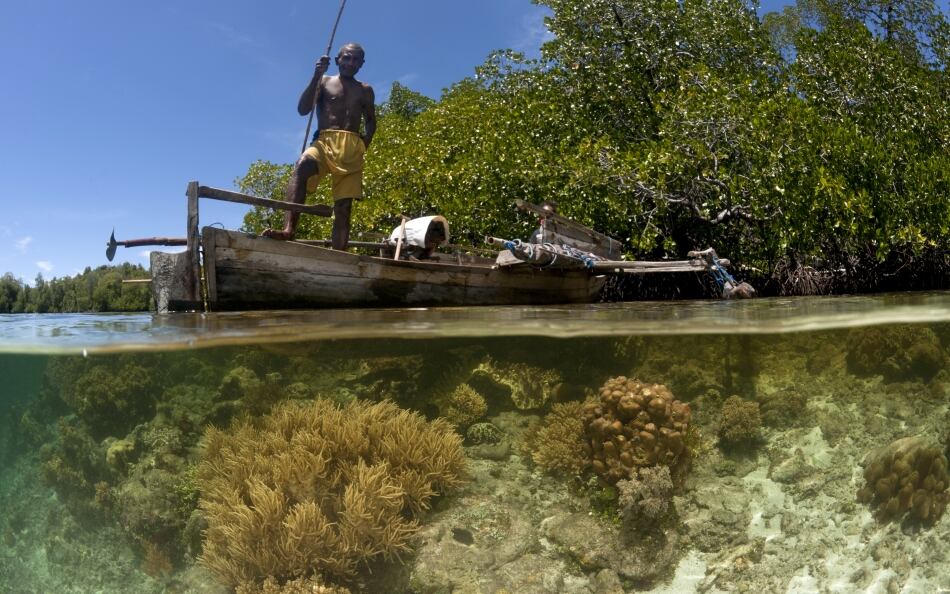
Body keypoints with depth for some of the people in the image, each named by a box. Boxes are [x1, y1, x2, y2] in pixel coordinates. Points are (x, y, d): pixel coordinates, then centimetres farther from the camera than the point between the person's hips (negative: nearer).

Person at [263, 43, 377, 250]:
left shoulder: (365, 91, 21)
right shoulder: (324, 82, 16)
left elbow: (371, 122, 22)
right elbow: (303, 110, 4)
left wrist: (364, 143, 1)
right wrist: (316, 76, -4)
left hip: (352, 149, 2)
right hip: (324, 142, -2)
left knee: (343, 207, -5)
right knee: (301, 166, -36)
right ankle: (289, 229, -50)